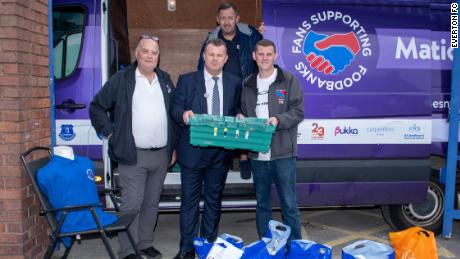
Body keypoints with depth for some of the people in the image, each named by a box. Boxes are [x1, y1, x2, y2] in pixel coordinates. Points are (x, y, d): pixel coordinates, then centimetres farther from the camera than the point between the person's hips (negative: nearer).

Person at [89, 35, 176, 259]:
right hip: (133, 155, -4)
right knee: (131, 204, -3)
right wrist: (110, 133, -5)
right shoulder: (121, 80, -2)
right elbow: (97, 107, 2)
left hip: (161, 154, 5)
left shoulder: (165, 80, 11)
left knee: (152, 203, 13)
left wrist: (173, 147, 12)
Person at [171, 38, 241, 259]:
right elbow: (175, 109, -2)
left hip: (221, 152, 2)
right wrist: (183, 114, -23)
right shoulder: (187, 80, 1)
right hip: (193, 151, -2)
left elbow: (237, 112, 10)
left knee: (214, 200, 13)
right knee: (189, 200, 5)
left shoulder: (235, 83, 7)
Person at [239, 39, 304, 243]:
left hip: (283, 153, -3)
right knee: (262, 203, 14)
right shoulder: (248, 84, 11)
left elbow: (298, 111, -5)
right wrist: (241, 118, -4)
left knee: (289, 203, 2)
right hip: (257, 154, 4)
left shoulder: (289, 80, 0)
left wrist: (278, 120, -20)